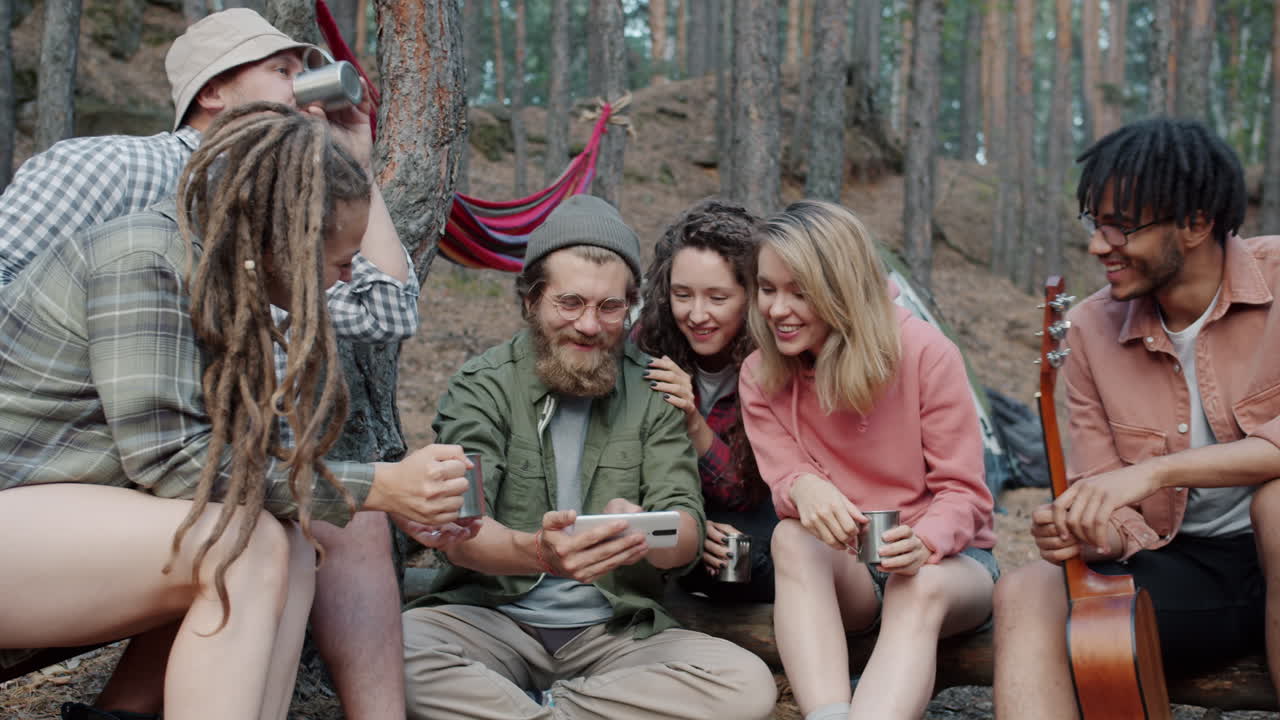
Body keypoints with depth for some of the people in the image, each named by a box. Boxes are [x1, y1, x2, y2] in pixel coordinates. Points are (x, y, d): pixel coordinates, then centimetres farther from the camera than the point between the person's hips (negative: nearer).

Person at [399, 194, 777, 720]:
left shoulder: (653, 391, 6)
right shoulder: (482, 386, -1)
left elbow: (687, 531, -4)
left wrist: (647, 537, -30)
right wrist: (537, 553, -38)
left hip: (618, 631, 3)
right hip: (493, 616, -2)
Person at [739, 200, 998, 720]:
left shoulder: (924, 352, -13)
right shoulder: (760, 377, -3)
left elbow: (962, 491, -11)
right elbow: (784, 480, -9)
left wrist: (923, 543, -34)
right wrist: (802, 488, -35)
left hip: (944, 560, -2)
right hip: (842, 570, 2)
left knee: (921, 587, -37)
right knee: (792, 538, -31)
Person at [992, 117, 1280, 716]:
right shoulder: (1090, 330, 2)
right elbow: (1114, 512, 4)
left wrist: (1156, 471, -30)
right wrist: (1087, 532, -20)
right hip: (1182, 570, 3)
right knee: (1025, 594, -22)